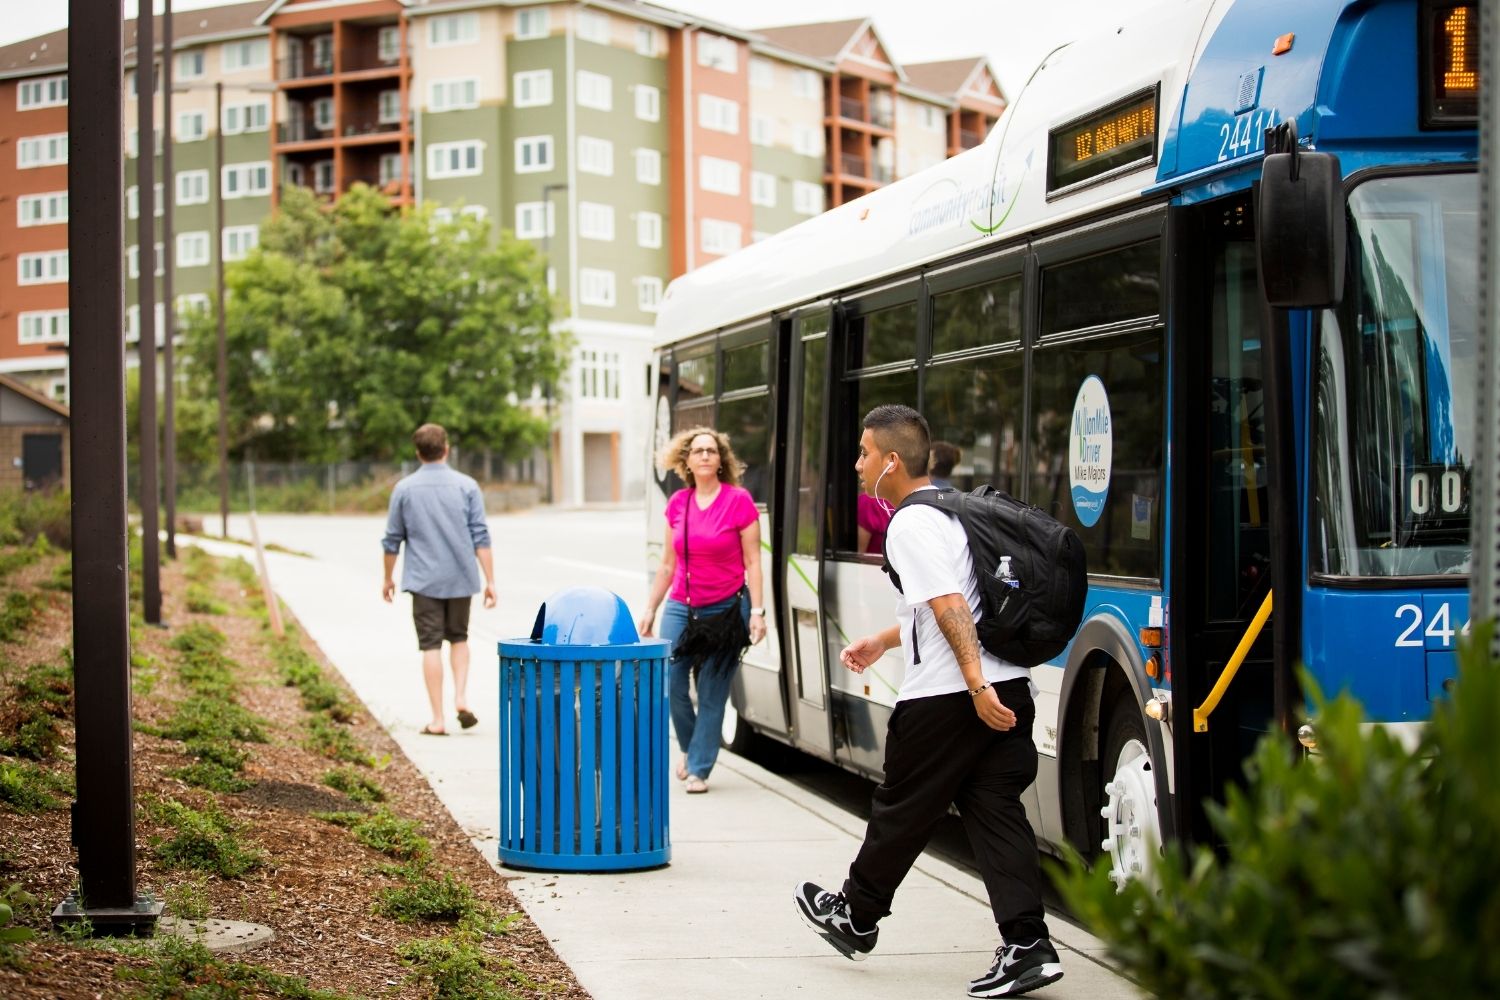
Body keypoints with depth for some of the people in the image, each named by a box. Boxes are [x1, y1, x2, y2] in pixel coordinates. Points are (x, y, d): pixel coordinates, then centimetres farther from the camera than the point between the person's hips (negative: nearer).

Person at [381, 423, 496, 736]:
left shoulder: (404, 489, 0)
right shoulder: (467, 486, -1)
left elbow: (392, 540, 6)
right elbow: (481, 537, -4)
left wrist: (388, 579, 18)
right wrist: (490, 580, -1)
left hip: (423, 580, -1)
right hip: (460, 579, 1)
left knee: (431, 645, 2)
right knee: (458, 638, 19)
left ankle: (437, 719, 0)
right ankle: (461, 696, 0)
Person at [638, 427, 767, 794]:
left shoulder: (739, 500, -6)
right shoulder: (678, 503, 6)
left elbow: (752, 563, -4)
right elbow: (668, 564, 14)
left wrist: (757, 611, -10)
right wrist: (650, 609, 14)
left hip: (726, 608, -3)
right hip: (681, 608, 3)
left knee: (712, 694, 1)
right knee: (670, 683, -6)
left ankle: (698, 768, 12)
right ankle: (690, 748, 21)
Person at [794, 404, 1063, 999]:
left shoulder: (910, 526, -12)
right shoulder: (952, 509, 18)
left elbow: (950, 608, -22)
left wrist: (976, 687, -26)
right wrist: (881, 642, 36)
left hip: (946, 698, -8)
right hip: (1007, 687, 8)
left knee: (902, 810, 8)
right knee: (995, 810, 5)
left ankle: (855, 918, 26)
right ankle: (1027, 945, -4)